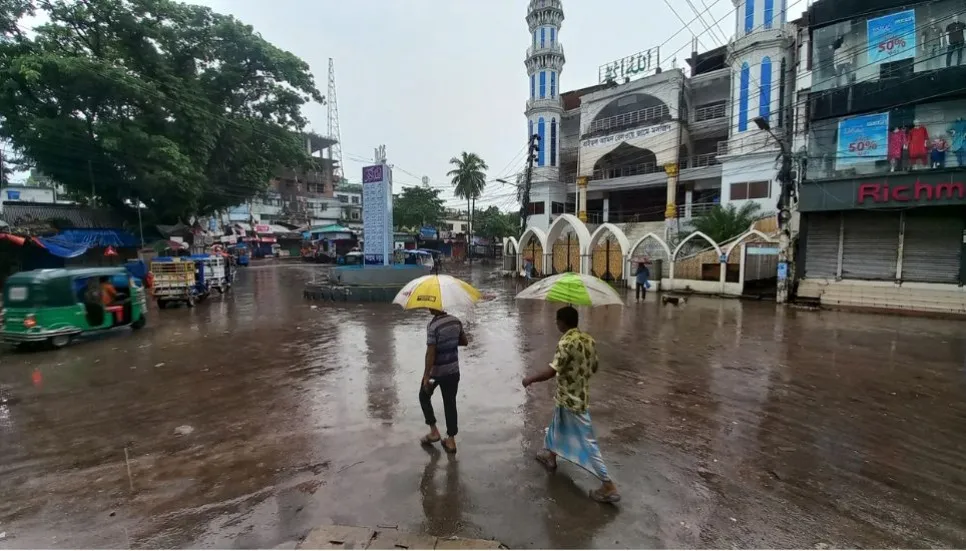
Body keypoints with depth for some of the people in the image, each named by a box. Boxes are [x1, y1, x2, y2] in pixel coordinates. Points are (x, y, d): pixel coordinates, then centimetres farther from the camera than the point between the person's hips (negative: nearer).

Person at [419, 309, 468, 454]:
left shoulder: (433, 325, -20)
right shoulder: (456, 321, -2)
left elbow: (430, 353, -21)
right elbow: (464, 342, 9)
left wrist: (426, 376, -17)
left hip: (436, 371, -5)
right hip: (453, 370, 5)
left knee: (424, 397, 21)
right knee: (450, 403, 13)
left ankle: (434, 431, 21)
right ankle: (451, 440, 18)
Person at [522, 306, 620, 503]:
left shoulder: (566, 343, -25)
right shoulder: (589, 340, 0)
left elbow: (551, 371, -29)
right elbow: (593, 368, 11)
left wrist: (530, 379, -14)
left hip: (570, 399, -8)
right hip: (581, 395, 8)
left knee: (586, 441, 1)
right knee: (556, 423, 28)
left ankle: (609, 487, 9)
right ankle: (550, 455, 49)